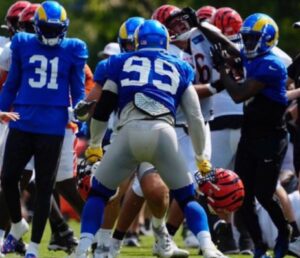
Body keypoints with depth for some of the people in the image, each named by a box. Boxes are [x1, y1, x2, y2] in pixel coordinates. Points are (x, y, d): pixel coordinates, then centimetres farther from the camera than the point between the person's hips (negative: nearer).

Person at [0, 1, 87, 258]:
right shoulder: (23, 45, 6)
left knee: (44, 186, 2)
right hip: (22, 122, 2)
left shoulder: (73, 50, 3)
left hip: (52, 128, -2)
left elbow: (78, 91, 9)